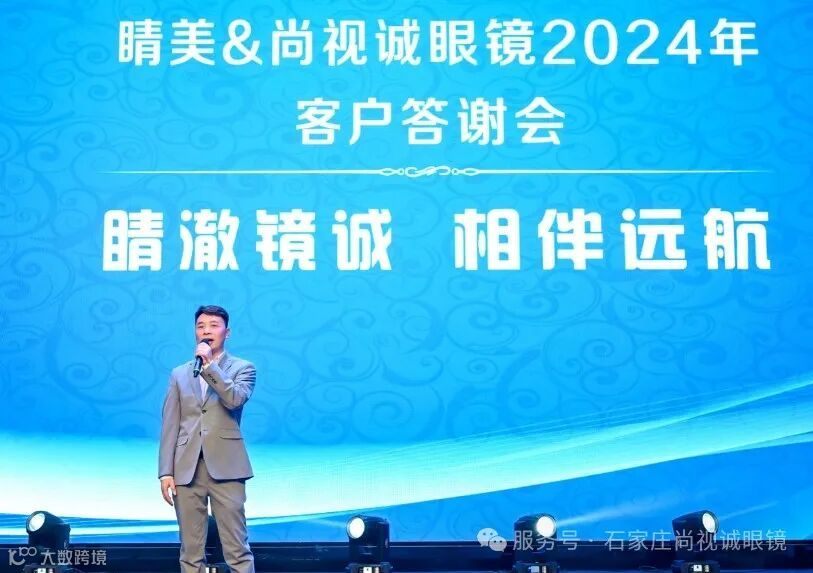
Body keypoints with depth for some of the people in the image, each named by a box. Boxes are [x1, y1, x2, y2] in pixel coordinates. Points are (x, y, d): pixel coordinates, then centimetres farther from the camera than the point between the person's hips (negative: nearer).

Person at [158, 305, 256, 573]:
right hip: (187, 470, 3)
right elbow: (170, 426, 10)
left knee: (237, 548, -5)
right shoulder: (179, 374, 16)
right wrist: (165, 472, 2)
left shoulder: (243, 368, 8)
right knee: (191, 551, 4)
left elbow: (235, 399, -13)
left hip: (225, 468, -3)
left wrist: (209, 365, -11)